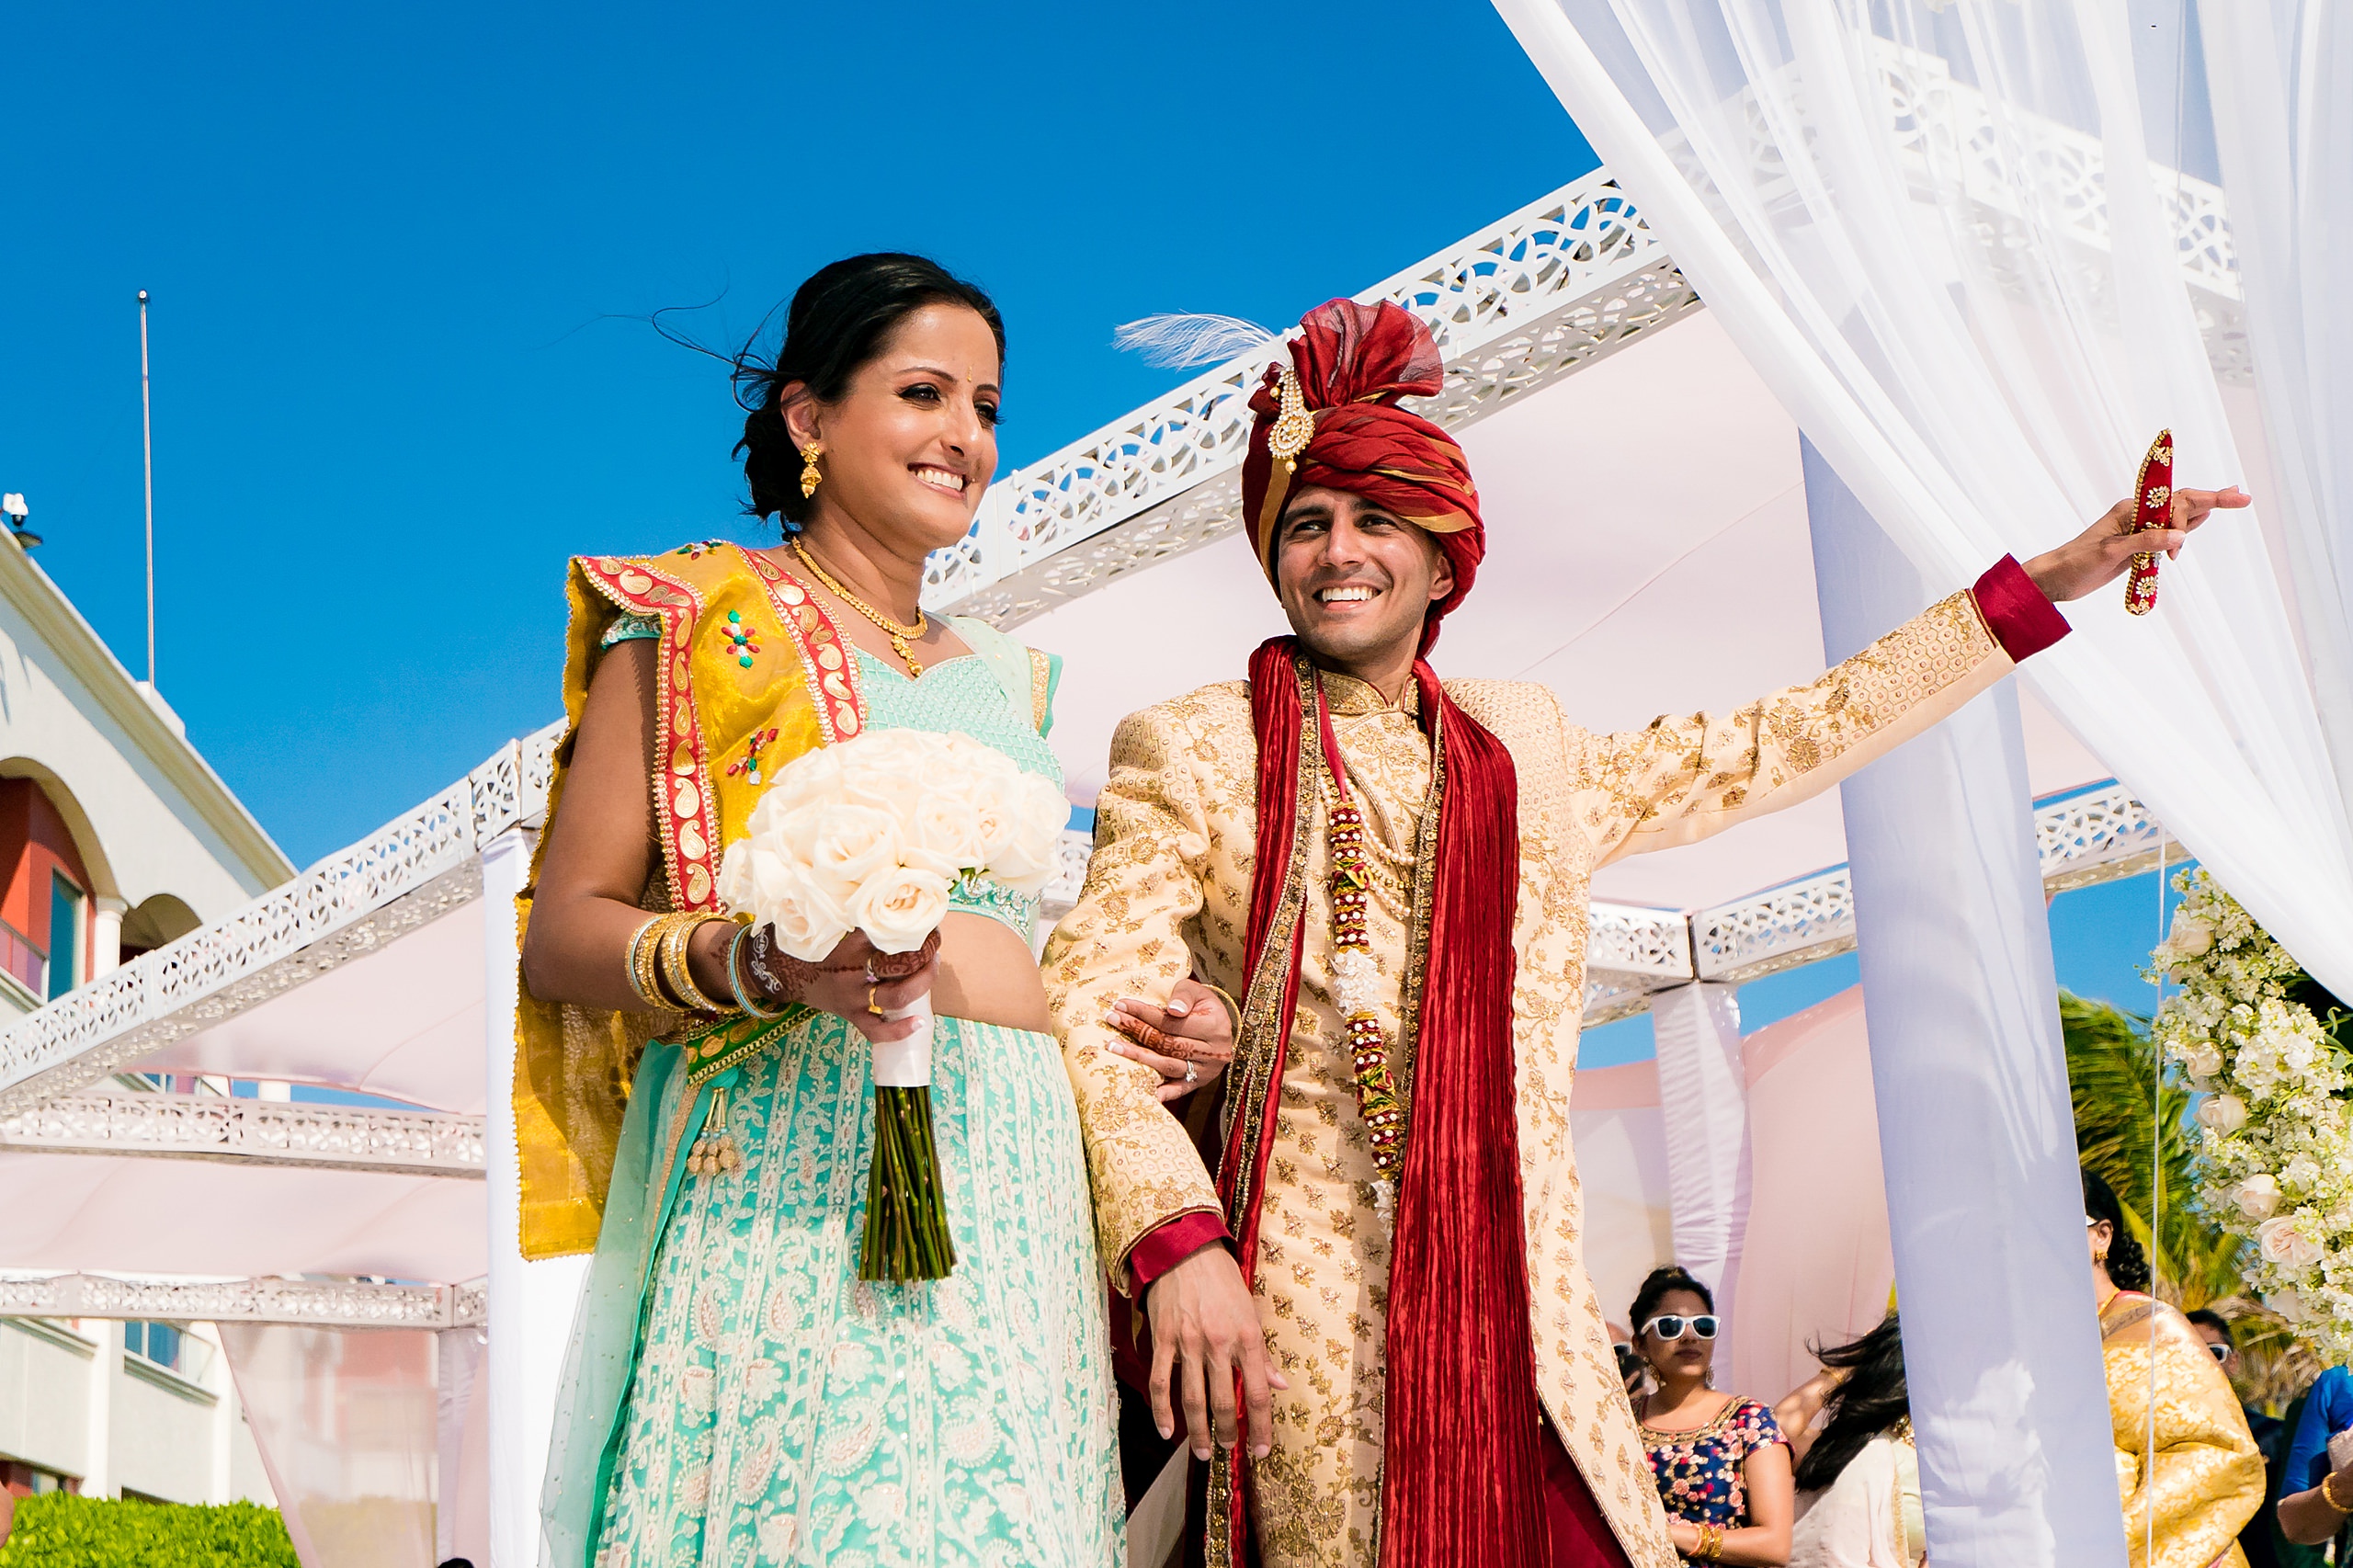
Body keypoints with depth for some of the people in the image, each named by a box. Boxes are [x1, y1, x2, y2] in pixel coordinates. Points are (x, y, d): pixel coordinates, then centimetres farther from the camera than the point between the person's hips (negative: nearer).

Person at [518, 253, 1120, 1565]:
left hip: (1017, 1185, 6)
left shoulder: (1004, 677, 21)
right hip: (798, 1173, -5)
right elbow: (562, 937, -2)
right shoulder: (702, 622, 3)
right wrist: (761, 963, -20)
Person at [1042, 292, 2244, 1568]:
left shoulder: (1523, 746, 16)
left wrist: (2044, 585, 27)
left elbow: (1768, 750, 25)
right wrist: (1177, 1239, -22)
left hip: (1522, 1319, 4)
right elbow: (1091, 1006, -5)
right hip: (1300, 1321, -3)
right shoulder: (1188, 748, 4)